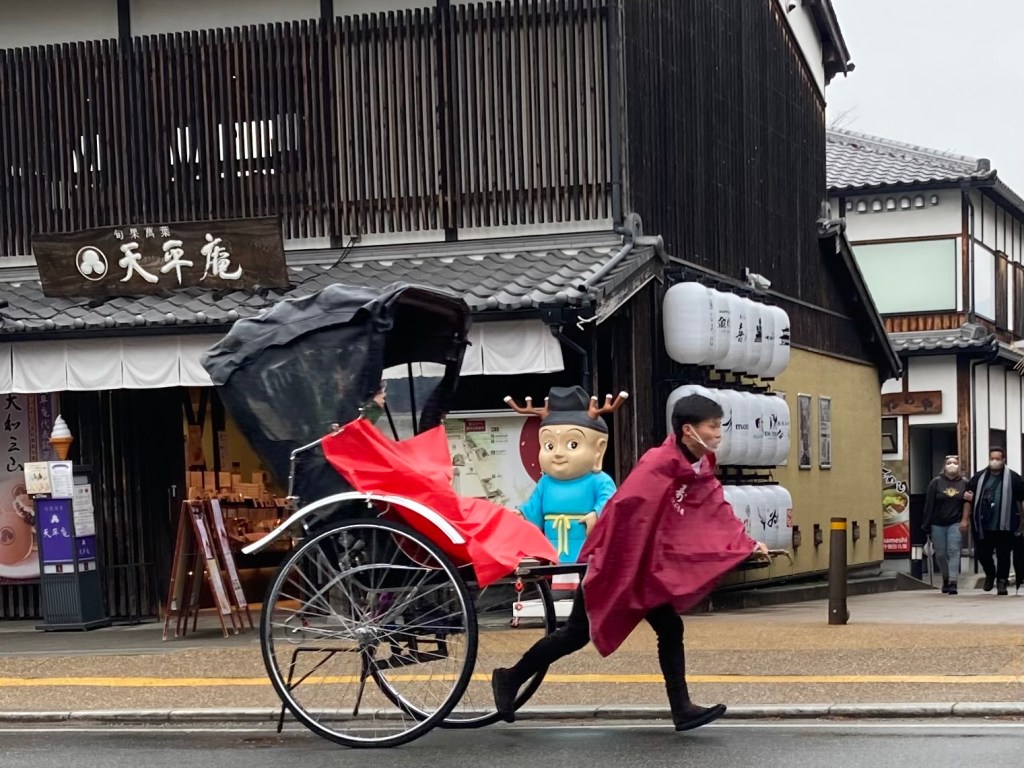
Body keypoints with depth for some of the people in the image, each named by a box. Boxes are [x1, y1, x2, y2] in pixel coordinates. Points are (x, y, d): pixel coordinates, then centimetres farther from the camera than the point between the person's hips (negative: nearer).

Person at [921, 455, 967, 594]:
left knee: (954, 551, -13)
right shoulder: (936, 482, 0)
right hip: (938, 524, 1)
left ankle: (953, 582, -17)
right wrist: (926, 525, -5)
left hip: (956, 524, -1)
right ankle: (945, 579, 29)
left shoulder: (964, 484, 3)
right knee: (940, 554, 7)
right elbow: (929, 504, -2)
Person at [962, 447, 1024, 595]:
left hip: (1004, 526, -2)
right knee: (982, 553, 10)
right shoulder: (979, 478, 5)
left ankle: (1002, 582, 13)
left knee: (1003, 555, 0)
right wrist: (965, 519, 3)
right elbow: (969, 499, 7)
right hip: (983, 526, 3)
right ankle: (990, 574, 36)